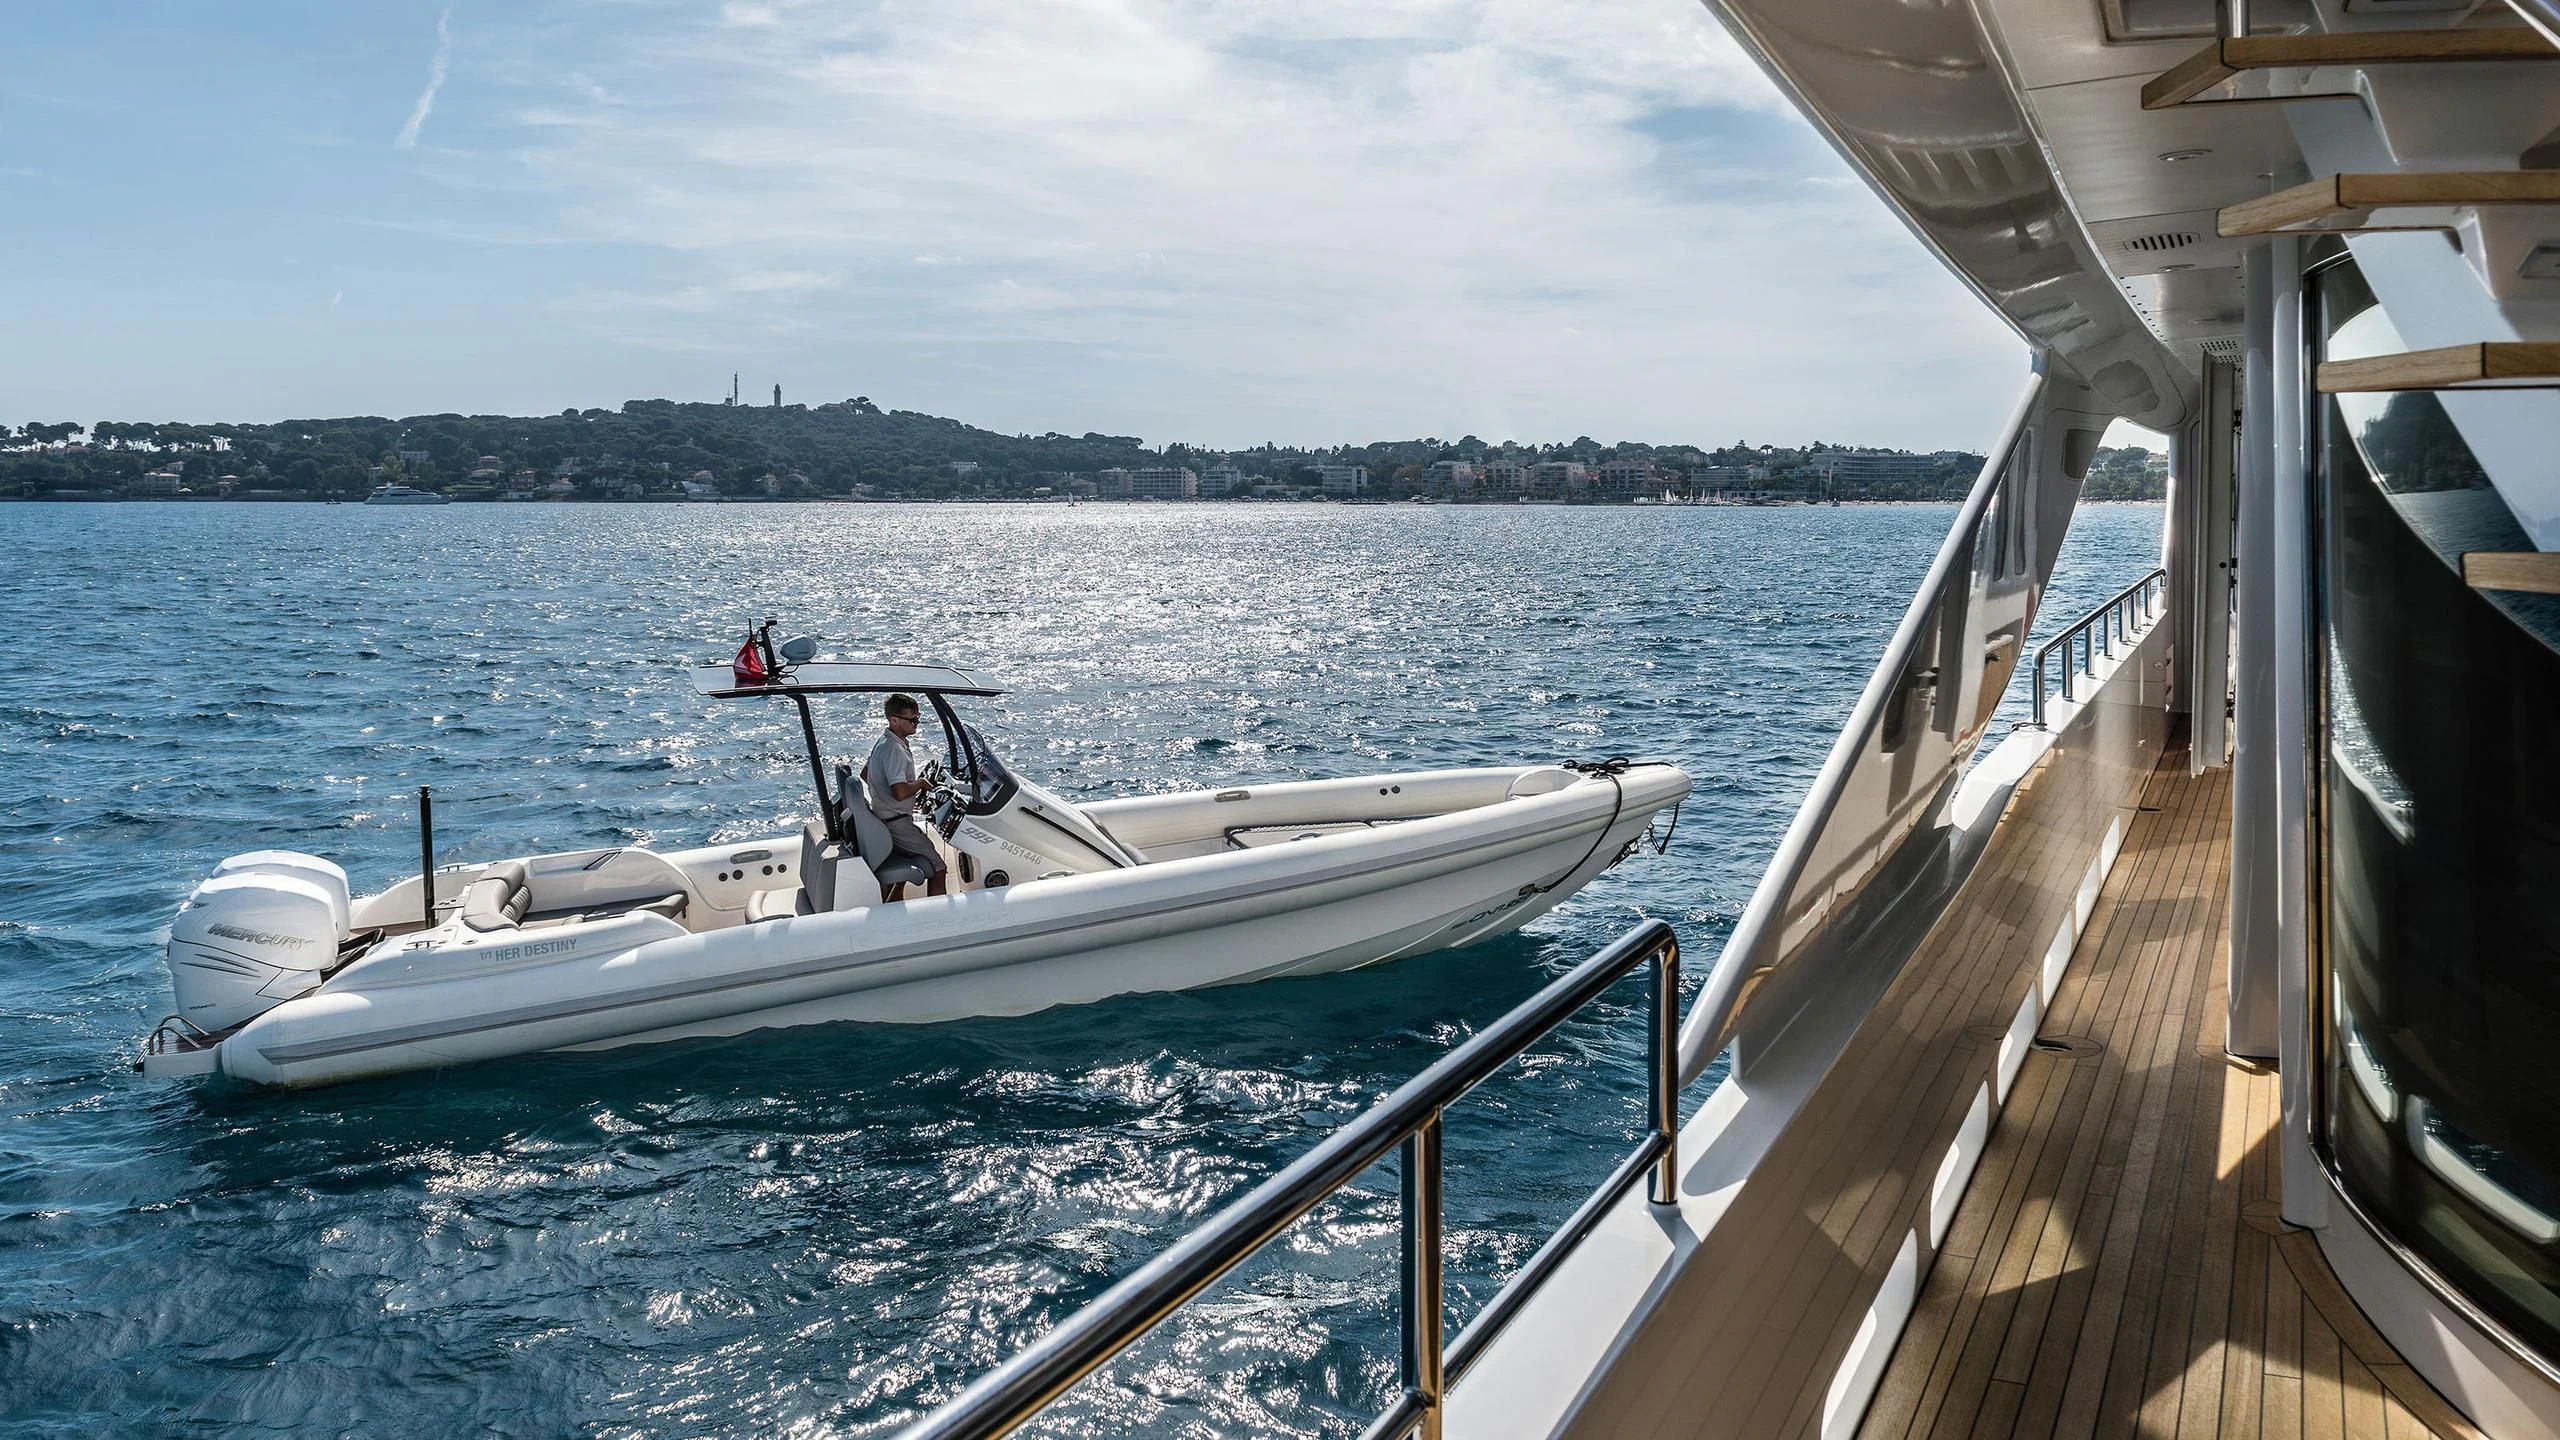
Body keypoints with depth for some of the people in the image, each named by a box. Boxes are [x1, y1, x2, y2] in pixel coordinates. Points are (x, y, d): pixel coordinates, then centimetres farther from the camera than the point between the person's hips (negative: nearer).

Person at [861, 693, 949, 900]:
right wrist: (921, 784, -14)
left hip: (882, 818, 10)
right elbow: (900, 792, -34)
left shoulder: (884, 742, 8)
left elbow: (865, 773, 23)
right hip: (896, 823, -10)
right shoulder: (894, 750, -24)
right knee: (937, 868, -7)